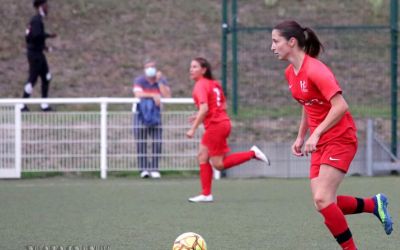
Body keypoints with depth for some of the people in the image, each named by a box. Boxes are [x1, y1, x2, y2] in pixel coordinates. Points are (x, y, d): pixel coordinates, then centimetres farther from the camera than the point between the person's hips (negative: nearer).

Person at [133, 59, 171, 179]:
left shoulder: (161, 80, 2)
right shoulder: (139, 80, -4)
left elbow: (167, 96, -13)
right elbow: (138, 94, -23)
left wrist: (159, 81, -18)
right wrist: (153, 95, -32)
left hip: (155, 114, 2)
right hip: (141, 115, -2)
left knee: (157, 143, -7)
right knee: (141, 143, -5)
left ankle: (154, 169, 0)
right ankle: (144, 169, 0)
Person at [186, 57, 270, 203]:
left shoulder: (200, 85, -13)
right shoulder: (214, 84, 13)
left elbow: (204, 108, -25)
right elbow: (223, 106, 18)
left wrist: (193, 129, -22)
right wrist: (200, 117, 19)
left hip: (215, 125, -10)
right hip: (223, 121, 10)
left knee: (219, 164, -3)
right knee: (202, 157, 9)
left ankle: (252, 153, -2)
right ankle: (206, 194, 8)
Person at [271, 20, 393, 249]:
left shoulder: (315, 70, -19)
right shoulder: (291, 73, 8)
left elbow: (341, 106, -25)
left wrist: (316, 134, -24)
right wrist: (301, 137, 15)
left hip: (340, 139, -9)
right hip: (321, 143, 9)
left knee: (323, 200, -17)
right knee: (323, 202, 0)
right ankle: (374, 204, 20)